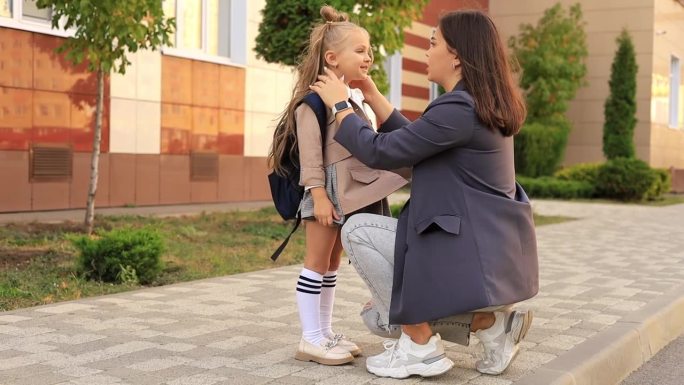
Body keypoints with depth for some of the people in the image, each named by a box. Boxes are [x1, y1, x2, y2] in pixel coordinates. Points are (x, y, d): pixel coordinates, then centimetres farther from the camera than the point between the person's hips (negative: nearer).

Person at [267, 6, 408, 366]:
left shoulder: (355, 97, 15)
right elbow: (310, 151, -17)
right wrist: (318, 194, -22)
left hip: (352, 191, 9)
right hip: (328, 190, -9)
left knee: (332, 262, 13)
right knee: (317, 262, -3)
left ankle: (325, 332, 21)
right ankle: (310, 339, 3)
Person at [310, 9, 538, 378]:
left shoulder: (458, 109, -19)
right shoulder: (485, 105, 12)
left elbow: (381, 152, -14)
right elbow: (412, 141, 19)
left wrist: (339, 104, 0)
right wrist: (371, 95, 19)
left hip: (472, 258, -10)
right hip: (492, 255, 10)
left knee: (357, 230, -2)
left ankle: (421, 347, 1)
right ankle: (491, 322, 9)